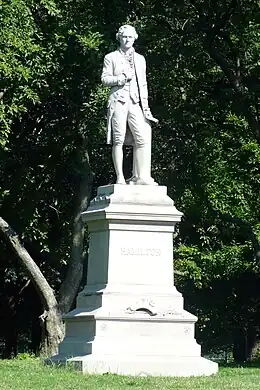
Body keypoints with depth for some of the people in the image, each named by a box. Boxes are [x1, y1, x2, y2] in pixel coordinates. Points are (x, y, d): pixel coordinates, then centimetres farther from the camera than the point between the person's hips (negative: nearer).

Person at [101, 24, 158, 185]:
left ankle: (140, 176, -11)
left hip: (136, 103, 3)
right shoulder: (111, 58, 11)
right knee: (118, 140, -6)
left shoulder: (140, 59, 23)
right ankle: (120, 177, -7)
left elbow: (143, 83, 21)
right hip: (118, 101, -3)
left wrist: (145, 104, 12)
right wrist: (122, 78, -11)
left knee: (143, 139, -10)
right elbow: (105, 79, 3)